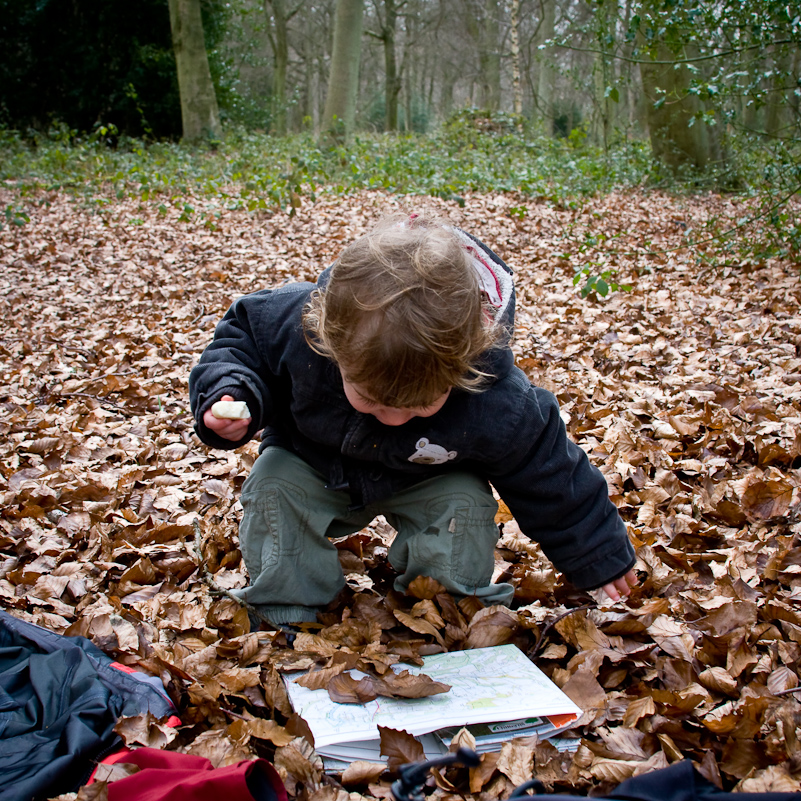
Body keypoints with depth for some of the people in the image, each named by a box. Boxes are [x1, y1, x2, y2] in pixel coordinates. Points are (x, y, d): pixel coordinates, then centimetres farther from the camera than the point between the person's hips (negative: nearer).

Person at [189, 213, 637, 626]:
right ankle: (285, 616, -4)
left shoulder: (499, 406, -38)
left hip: (430, 481, 0)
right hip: (312, 461, 1)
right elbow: (242, 340, -13)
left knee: (465, 505, -26)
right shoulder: (295, 324, -37)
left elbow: (550, 479, -19)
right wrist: (231, 392, -35)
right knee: (273, 487, -24)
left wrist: (598, 557, -5)